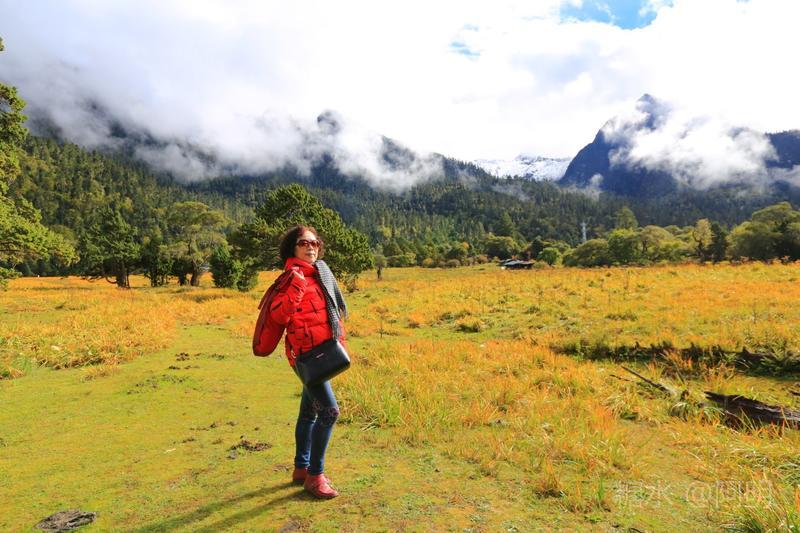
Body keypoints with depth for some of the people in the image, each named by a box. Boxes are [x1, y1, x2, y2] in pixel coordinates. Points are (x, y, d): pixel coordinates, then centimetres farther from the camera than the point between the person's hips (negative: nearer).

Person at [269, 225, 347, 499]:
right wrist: (297, 286, -31)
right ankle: (314, 476, 1)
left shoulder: (320, 274, 11)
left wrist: (338, 339, 19)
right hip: (305, 353, -8)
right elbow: (279, 315, -25)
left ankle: (301, 468, 32)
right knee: (329, 410, -13)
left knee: (310, 411, 17)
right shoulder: (293, 276, -12)